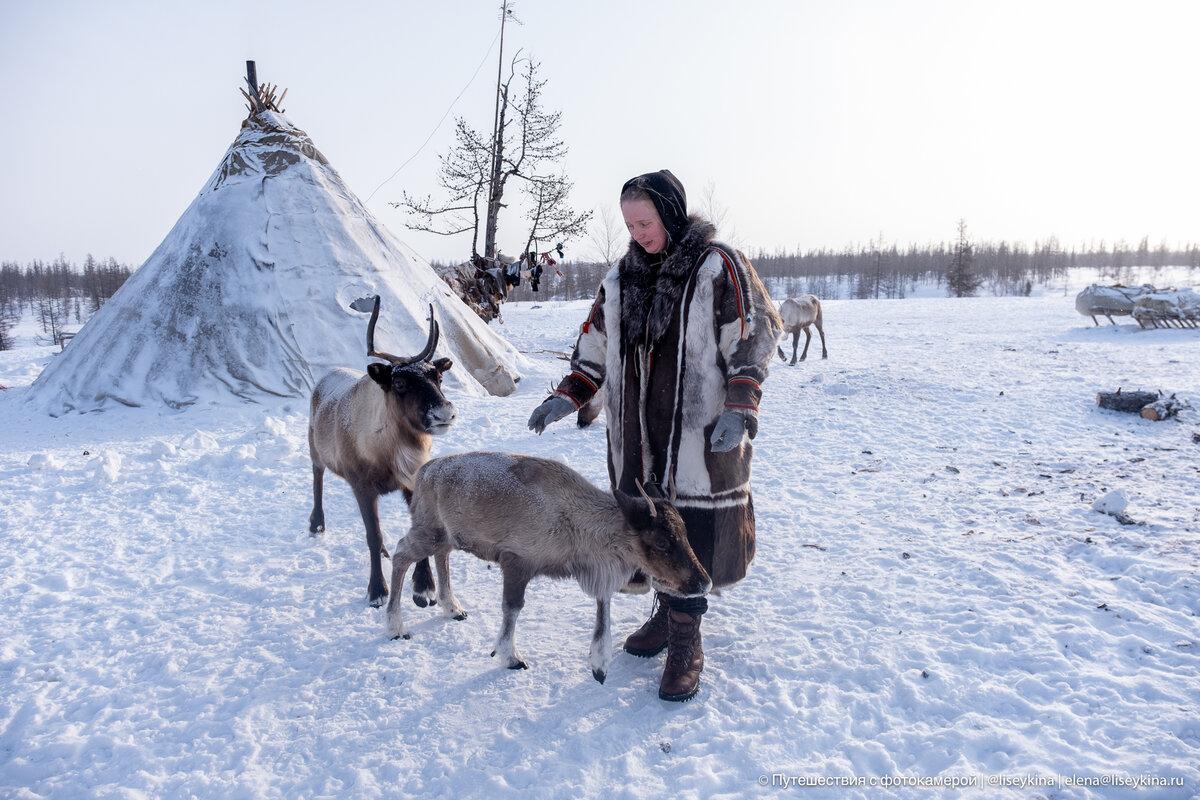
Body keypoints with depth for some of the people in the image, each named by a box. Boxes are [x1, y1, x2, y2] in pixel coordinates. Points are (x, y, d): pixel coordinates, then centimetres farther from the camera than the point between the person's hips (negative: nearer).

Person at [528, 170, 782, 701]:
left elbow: (751, 342, -8)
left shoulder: (717, 267, -5)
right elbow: (595, 347, 16)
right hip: (637, 434, 5)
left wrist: (739, 409, -19)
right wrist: (566, 398, 5)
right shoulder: (622, 277, 11)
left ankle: (685, 639, 10)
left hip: (700, 432, -5)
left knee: (691, 530, -3)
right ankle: (666, 610, 30)